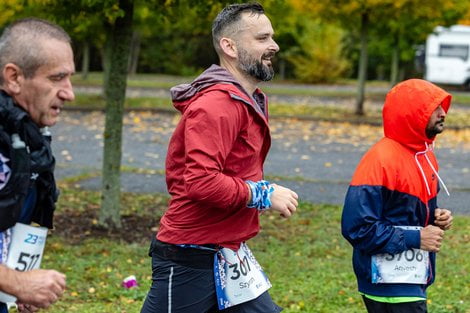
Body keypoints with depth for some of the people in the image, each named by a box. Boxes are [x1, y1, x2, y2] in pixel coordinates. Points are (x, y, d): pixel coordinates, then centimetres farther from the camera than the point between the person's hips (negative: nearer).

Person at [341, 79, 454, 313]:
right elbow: (357, 227, -22)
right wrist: (415, 238, -19)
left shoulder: (424, 154, 9)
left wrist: (437, 218, 1)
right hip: (390, 286, -9)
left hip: (413, 281, 9)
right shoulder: (380, 160, -18)